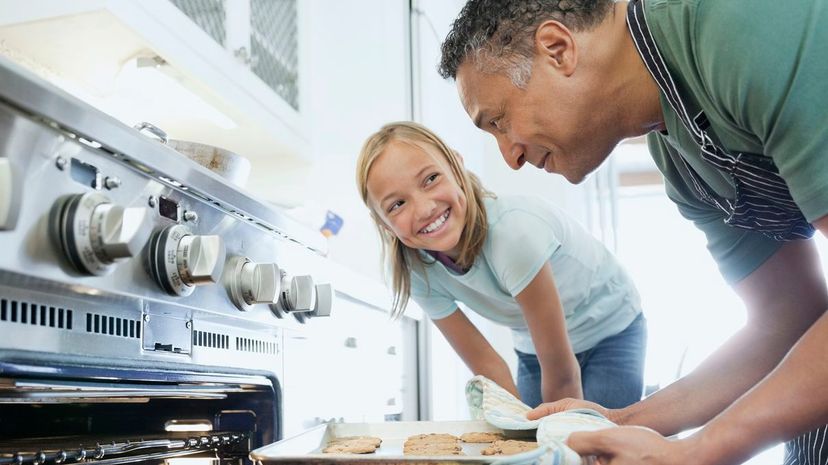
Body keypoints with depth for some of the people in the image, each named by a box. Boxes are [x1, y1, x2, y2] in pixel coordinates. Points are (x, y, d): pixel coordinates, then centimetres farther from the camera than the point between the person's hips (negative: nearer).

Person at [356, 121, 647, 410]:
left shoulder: (514, 231, -38)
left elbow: (561, 370, -28)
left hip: (611, 330, -3)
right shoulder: (416, 270, -21)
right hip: (536, 350, 4)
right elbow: (484, 363, -11)